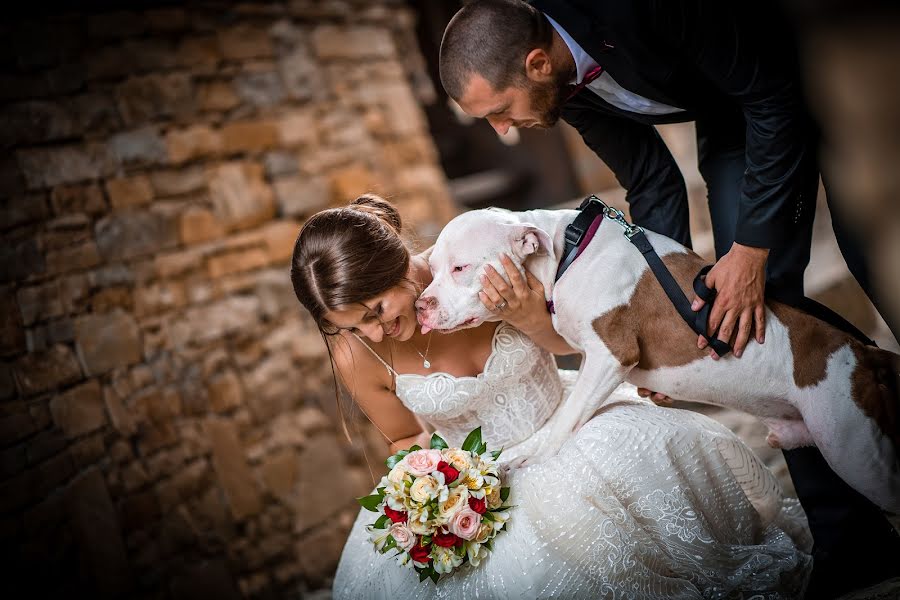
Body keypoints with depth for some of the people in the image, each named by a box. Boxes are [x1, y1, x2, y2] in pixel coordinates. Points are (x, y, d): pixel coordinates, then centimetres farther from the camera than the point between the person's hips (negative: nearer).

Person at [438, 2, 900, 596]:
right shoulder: (563, 80, -15)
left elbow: (773, 97, -29)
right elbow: (652, 185, -4)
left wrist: (752, 249, -29)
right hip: (731, 117, 6)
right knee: (758, 301, -5)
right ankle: (850, 534, 1)